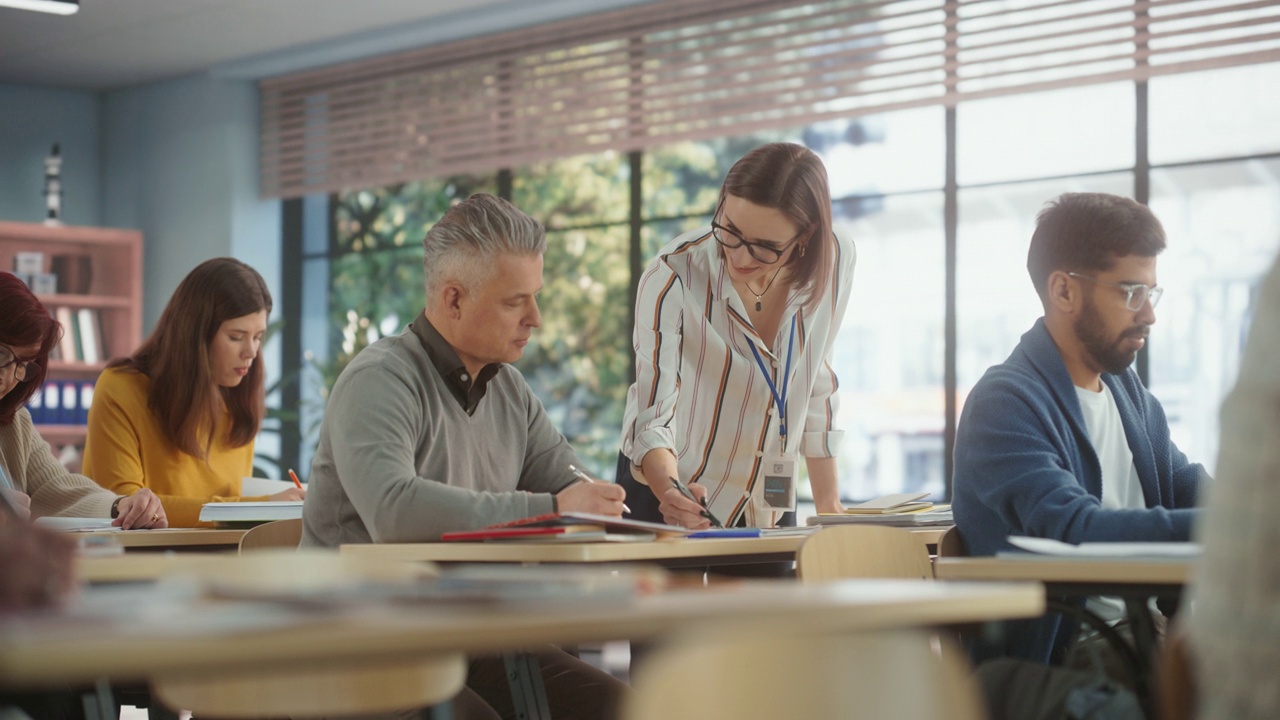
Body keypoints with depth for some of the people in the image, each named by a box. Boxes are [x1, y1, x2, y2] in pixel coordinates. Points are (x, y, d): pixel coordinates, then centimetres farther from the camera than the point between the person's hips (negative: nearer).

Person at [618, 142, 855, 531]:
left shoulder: (836, 263, -9)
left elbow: (817, 386, 4)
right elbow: (651, 415, -22)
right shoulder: (672, 278, -22)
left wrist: (828, 501, 3)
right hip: (669, 500, -3)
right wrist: (670, 490, -41)